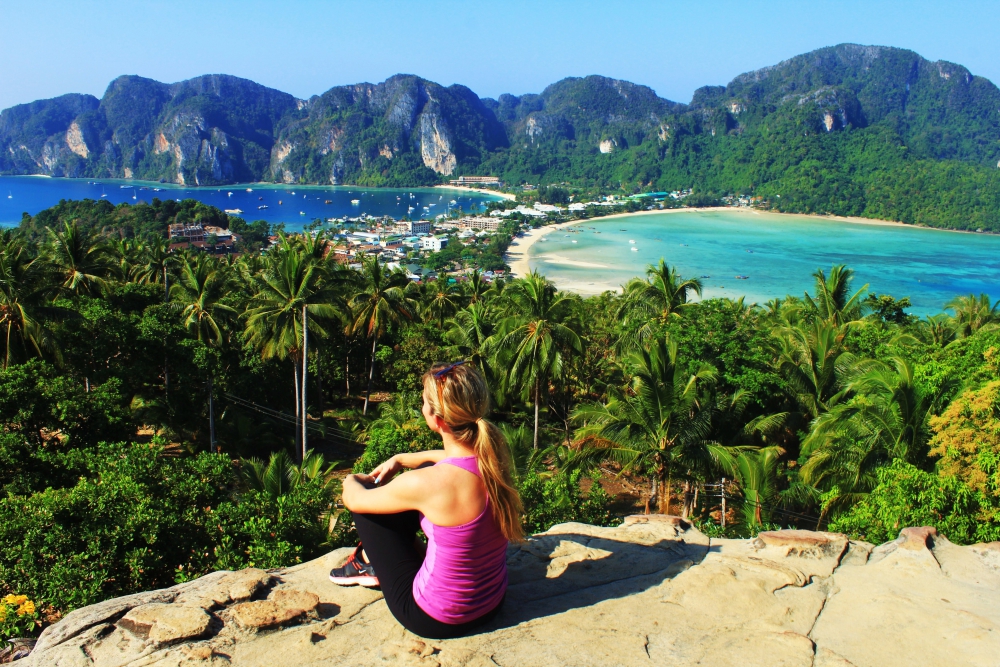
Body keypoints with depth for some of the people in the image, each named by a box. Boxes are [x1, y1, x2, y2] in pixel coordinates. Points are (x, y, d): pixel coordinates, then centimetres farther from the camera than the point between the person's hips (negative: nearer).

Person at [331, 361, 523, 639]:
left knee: (364, 496, 4)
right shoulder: (494, 456, -14)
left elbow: (353, 499, -10)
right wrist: (401, 459, 19)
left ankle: (370, 561, 34)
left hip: (437, 620, -6)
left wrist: (351, 481, 12)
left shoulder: (425, 483, -31)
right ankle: (374, 559, 34)